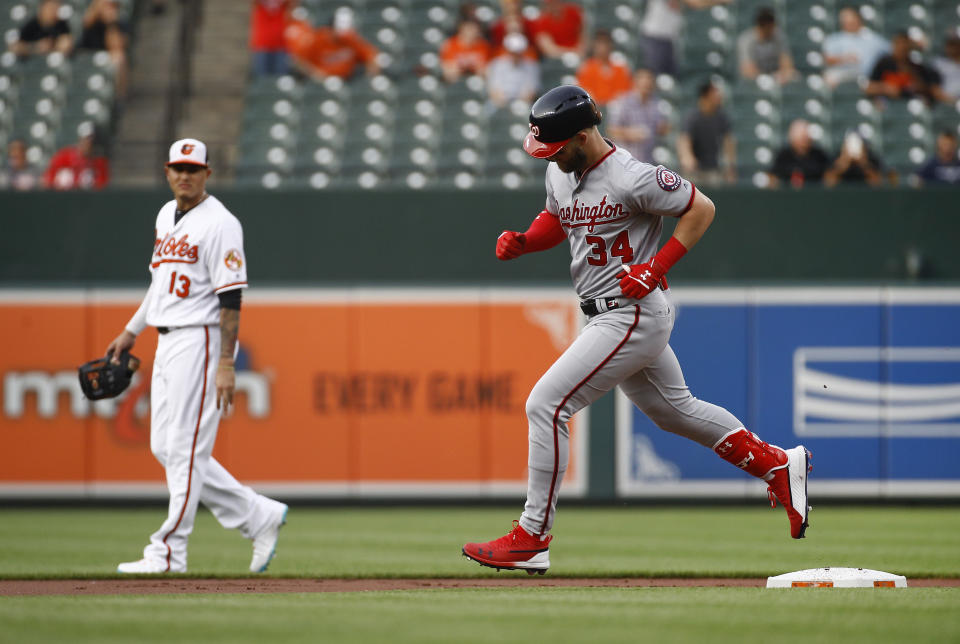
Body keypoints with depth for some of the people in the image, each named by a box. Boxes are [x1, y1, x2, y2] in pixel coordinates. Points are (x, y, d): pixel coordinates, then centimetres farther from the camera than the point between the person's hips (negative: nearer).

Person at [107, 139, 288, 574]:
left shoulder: (219, 223, -13)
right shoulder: (166, 216, 14)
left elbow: (230, 298, -17)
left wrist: (226, 365, -21)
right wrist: (132, 330, 28)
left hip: (201, 342, -10)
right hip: (167, 342, 10)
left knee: (185, 448, -8)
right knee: (166, 449, 9)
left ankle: (168, 550, -6)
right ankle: (259, 517, 15)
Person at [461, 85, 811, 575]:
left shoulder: (632, 179, -21)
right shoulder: (560, 171, 4)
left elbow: (701, 208, -12)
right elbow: (556, 219, 23)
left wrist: (657, 267, -20)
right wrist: (523, 241, 1)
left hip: (633, 316, -10)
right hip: (607, 315, 10)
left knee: (545, 405, -13)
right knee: (673, 409, 22)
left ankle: (532, 537, -8)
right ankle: (778, 466, 33)